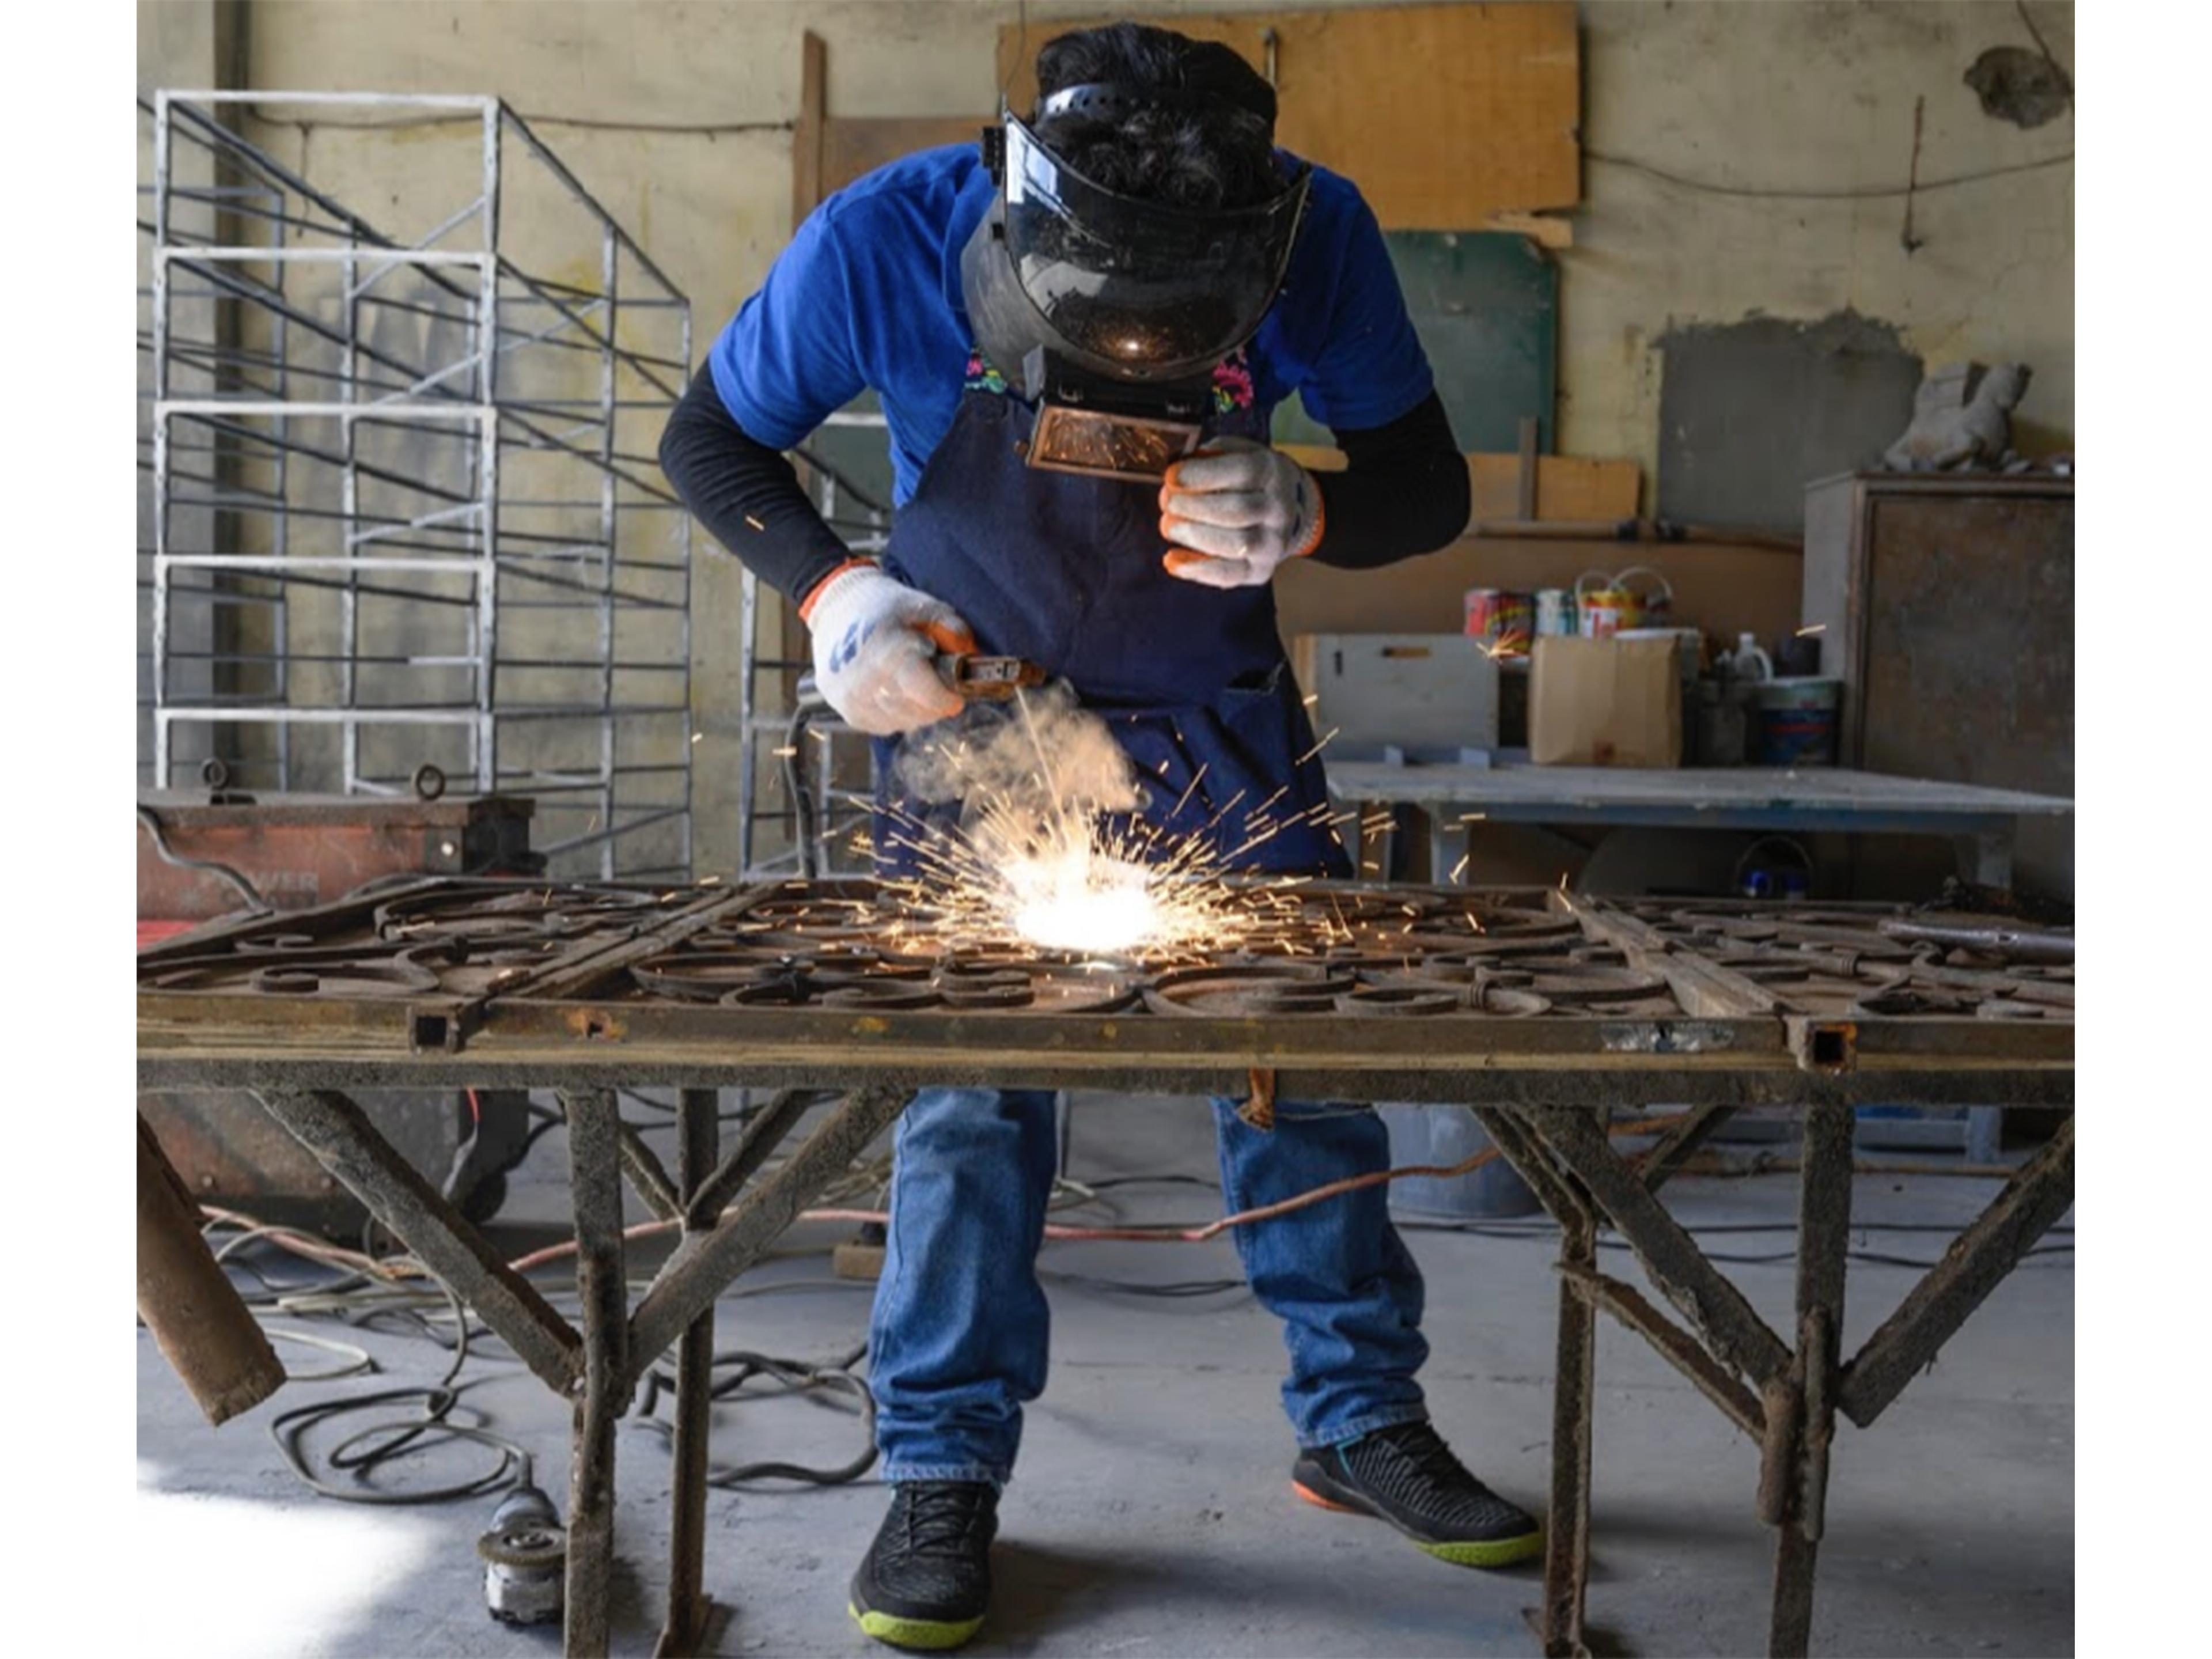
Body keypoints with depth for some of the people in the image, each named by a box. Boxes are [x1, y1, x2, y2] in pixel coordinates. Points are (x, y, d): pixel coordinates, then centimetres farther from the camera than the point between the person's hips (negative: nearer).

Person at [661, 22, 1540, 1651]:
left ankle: (1361, 1423, 23)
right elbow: (710, 439, -11)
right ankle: (946, 1477, 11)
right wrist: (833, 589, -29)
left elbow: (1432, 488, -14)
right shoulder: (885, 240, -26)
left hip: (1219, 706, 2)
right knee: (970, 1075, -5)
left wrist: (1304, 517, -37)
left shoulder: (1314, 234, -24)